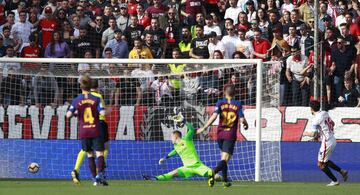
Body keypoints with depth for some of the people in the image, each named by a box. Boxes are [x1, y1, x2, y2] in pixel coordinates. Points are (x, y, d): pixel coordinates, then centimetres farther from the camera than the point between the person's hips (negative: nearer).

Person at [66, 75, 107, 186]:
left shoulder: (76, 101, 1)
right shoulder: (96, 99, -3)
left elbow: (68, 115, -7)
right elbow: (102, 113, -13)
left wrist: (75, 113, 14)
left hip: (84, 132, 2)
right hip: (96, 130, -2)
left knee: (90, 155, 13)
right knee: (100, 154, -3)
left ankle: (94, 178, 8)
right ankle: (100, 174, -25)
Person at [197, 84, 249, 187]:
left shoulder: (220, 103, 0)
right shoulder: (238, 104, -2)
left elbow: (214, 116, -13)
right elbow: (242, 120, -8)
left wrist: (204, 128, -10)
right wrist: (246, 124, 16)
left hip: (220, 133, 3)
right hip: (231, 135, -3)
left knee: (224, 157, 22)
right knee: (225, 159, -10)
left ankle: (225, 180, 23)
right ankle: (213, 172, -38)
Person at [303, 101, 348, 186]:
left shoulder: (317, 119, -18)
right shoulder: (325, 114, 8)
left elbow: (313, 134, -21)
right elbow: (332, 124, 21)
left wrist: (306, 133, 1)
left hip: (327, 142, -9)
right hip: (333, 140, 9)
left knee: (321, 164, 4)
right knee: (324, 161, 24)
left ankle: (334, 181, 8)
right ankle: (342, 171, 18)